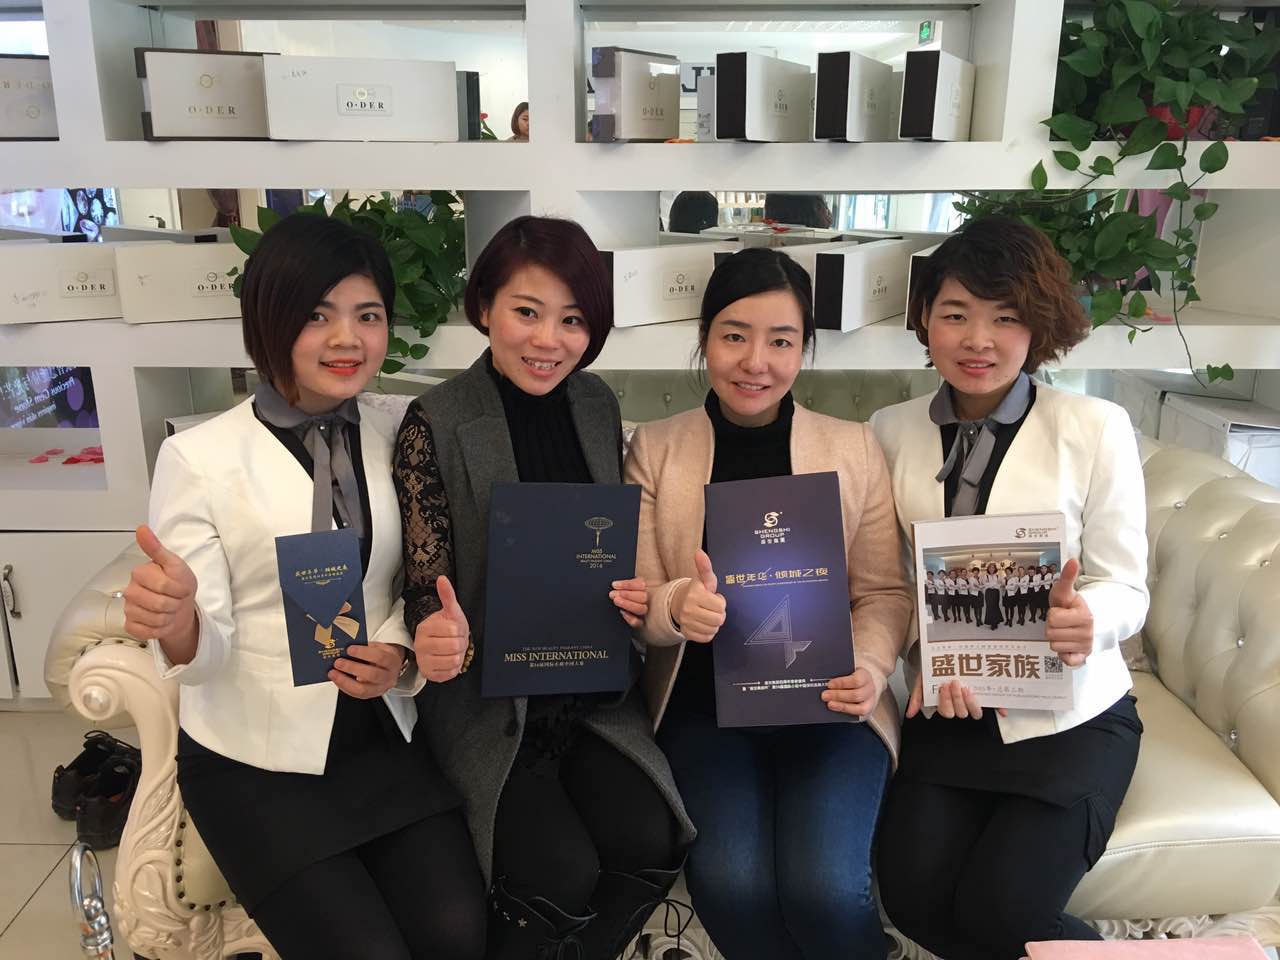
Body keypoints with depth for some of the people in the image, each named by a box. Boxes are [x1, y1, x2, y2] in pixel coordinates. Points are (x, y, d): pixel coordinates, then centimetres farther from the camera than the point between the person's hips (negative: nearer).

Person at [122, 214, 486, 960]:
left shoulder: (399, 441, 1)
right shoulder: (198, 457, -9)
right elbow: (208, 647, -10)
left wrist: (400, 656, -15)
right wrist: (177, 622, -33)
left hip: (384, 739, 3)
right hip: (255, 760, -2)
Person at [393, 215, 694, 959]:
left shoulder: (599, 405, 3)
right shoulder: (436, 422, -11)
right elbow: (427, 583, -10)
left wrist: (637, 597, -10)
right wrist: (439, 638, -32)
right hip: (486, 694, -4)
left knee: (649, 845, -14)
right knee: (563, 871, -19)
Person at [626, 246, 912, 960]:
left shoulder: (854, 447, 7)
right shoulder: (655, 449, 6)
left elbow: (886, 592, 8)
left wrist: (869, 668, -13)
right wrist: (676, 607, -21)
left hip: (827, 701, 0)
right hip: (705, 703, 0)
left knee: (825, 890, -22)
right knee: (732, 885, -24)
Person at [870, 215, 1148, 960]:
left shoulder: (1097, 428, -8)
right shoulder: (892, 431, -1)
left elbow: (1126, 588, -4)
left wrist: (1088, 619, -27)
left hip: (1071, 714, -2)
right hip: (946, 712, 3)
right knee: (915, 896, -11)